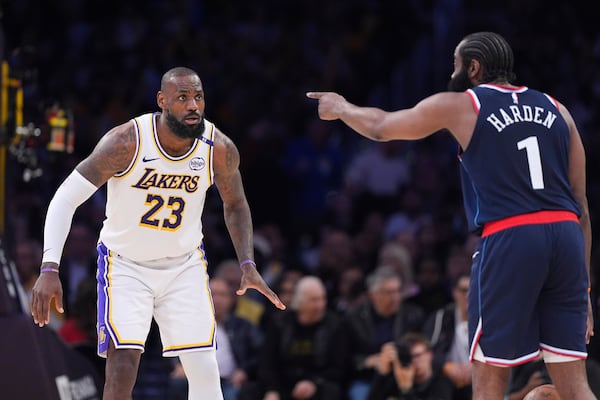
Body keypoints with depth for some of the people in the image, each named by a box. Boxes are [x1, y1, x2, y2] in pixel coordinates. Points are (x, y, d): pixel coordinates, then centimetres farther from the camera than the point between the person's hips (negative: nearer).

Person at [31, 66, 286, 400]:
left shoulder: (220, 149, -14)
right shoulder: (127, 142, -24)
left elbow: (235, 204, 7)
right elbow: (66, 198, -20)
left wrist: (248, 264, -4)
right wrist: (50, 269, -30)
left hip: (185, 265, 3)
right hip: (125, 262, -3)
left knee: (205, 370, -4)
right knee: (123, 366, -18)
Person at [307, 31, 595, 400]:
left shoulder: (459, 106, 8)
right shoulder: (555, 110, 18)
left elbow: (380, 127, 22)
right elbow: (581, 205, 16)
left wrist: (340, 108, 43)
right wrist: (584, 286, 19)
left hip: (509, 240, -4)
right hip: (566, 235, 4)